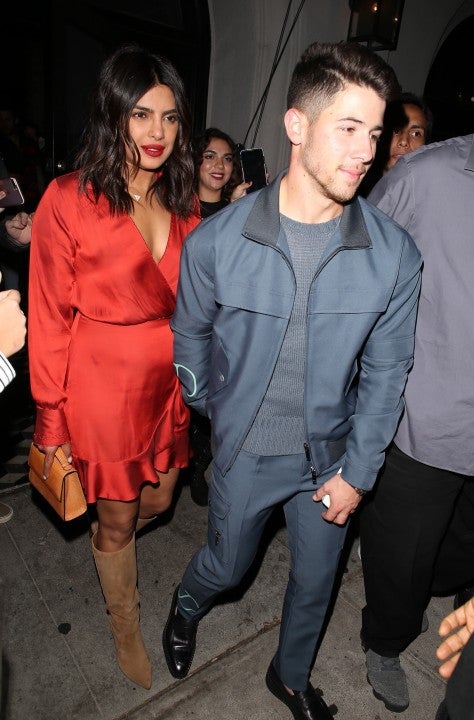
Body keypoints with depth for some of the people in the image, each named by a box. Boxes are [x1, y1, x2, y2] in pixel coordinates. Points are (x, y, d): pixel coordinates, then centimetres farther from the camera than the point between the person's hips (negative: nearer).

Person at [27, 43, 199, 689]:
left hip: (167, 381, 6)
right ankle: (126, 628, 45)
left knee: (158, 502, 23)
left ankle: (107, 548, 61)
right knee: (118, 519, 14)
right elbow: (50, 320, -10)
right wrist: (51, 419, -8)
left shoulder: (181, 204, 4)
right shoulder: (68, 200, -13)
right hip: (103, 386, -5)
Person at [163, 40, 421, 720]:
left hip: (332, 454, 2)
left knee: (316, 582, 22)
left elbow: (385, 372, -6)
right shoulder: (215, 241, -17)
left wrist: (358, 471, -4)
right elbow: (191, 336, 1)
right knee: (227, 564, 23)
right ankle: (188, 604, 62)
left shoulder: (395, 254, -15)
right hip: (244, 449, -1)